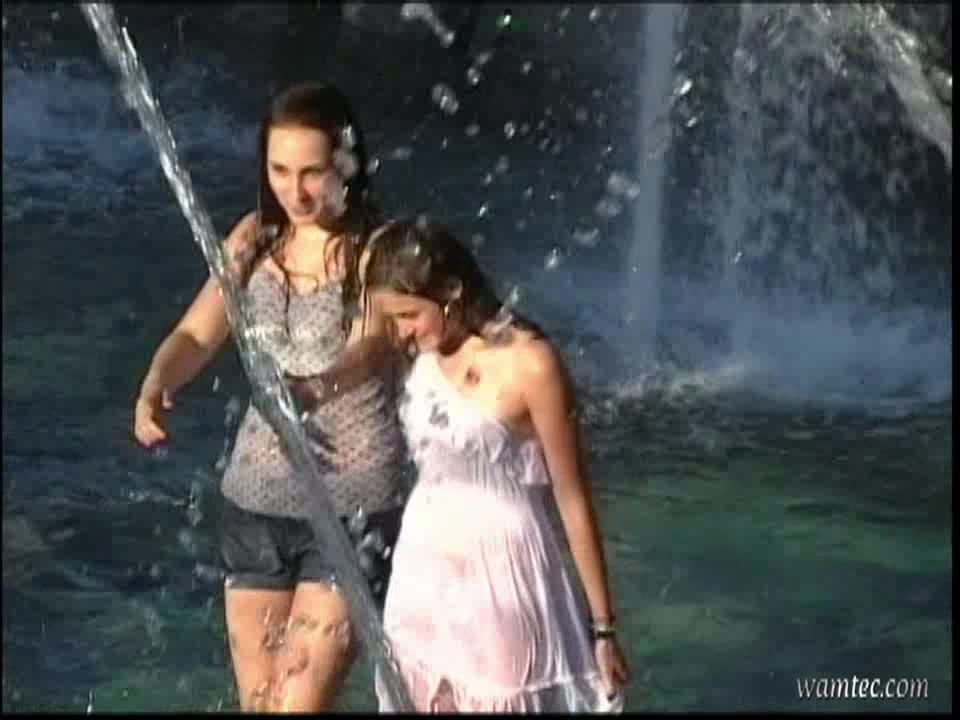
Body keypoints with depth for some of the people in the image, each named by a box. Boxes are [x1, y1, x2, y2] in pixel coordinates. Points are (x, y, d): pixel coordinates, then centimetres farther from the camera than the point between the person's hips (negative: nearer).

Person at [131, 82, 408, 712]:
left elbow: (370, 348, -26)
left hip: (351, 507, -5)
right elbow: (198, 333, 1)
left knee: (300, 702, -9)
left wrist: (312, 388, -47)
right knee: (256, 698, 12)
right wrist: (155, 386, -21)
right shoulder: (255, 240, 4)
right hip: (255, 500, 5)